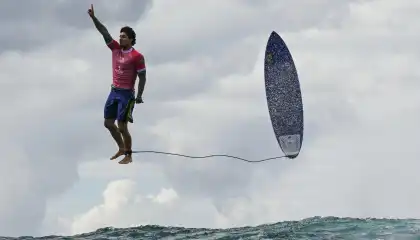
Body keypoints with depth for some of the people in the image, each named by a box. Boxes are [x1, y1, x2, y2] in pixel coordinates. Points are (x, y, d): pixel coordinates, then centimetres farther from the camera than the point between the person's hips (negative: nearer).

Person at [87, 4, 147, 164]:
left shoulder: (137, 56, -11)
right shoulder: (115, 49, 6)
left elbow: (142, 77, -9)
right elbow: (104, 32, 2)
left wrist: (139, 96, -15)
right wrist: (93, 17, -6)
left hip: (126, 94, -7)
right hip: (114, 92, 7)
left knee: (122, 127, -6)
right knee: (108, 123, 11)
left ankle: (128, 156, 8)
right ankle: (121, 148, 29)